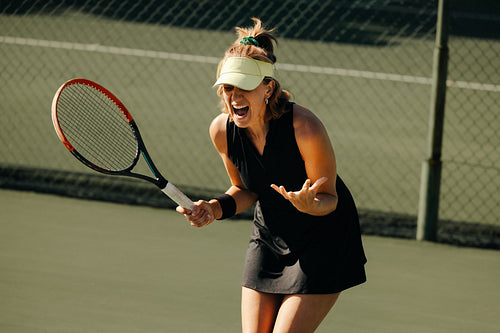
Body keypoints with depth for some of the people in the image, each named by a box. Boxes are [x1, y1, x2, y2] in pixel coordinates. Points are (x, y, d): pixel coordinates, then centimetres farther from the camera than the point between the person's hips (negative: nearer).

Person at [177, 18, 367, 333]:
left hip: (324, 242, -5)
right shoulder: (222, 130, -13)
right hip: (268, 241, 5)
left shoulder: (305, 129, -29)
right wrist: (216, 208, -14)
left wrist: (308, 205, -39)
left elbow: (329, 198, -17)